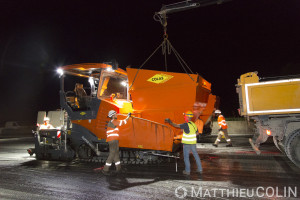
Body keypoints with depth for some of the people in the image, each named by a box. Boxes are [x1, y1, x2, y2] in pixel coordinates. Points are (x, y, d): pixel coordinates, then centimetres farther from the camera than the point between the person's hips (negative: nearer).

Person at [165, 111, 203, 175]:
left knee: (186, 156, 4)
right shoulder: (194, 124, 6)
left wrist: (169, 122, -12)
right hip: (193, 143, 7)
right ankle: (200, 169, 21)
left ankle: (187, 170, 9)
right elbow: (197, 133, 20)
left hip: (187, 143, -7)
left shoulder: (186, 125, -18)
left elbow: (176, 125, -21)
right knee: (196, 155, 15)